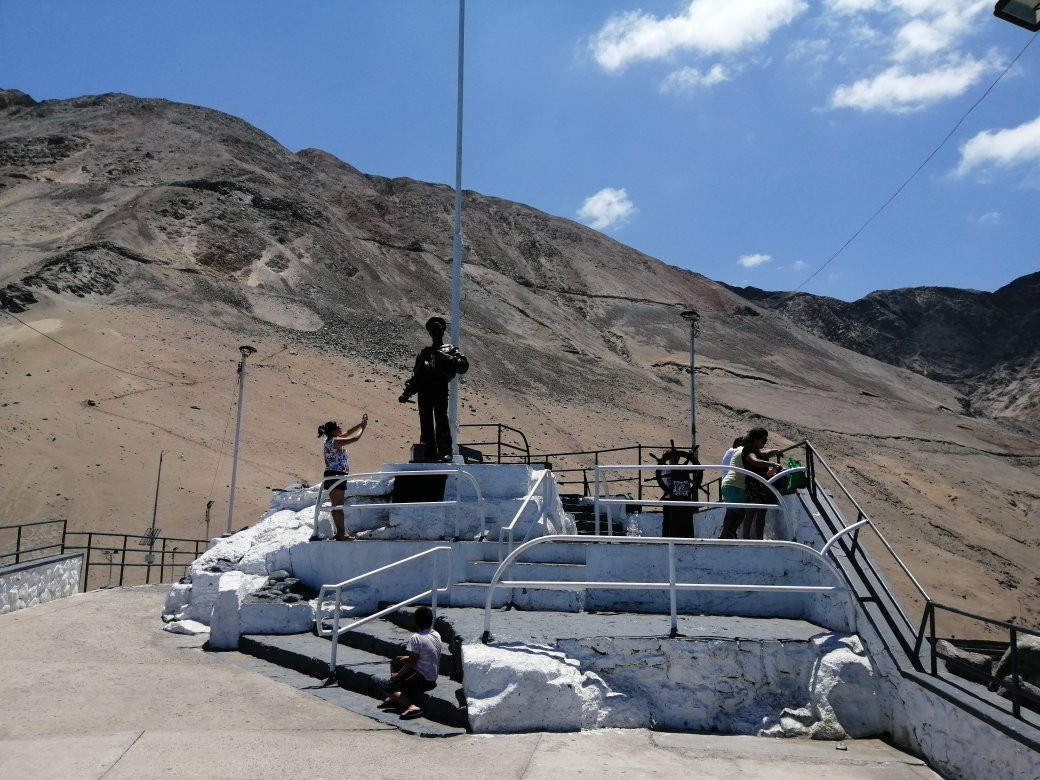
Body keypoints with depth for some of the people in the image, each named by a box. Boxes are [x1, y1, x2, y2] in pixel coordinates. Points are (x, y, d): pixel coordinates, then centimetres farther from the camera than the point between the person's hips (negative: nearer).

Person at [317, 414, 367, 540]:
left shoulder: (332, 440, 13)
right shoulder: (335, 441, -16)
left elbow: (348, 433, 24)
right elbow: (355, 438, -18)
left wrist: (361, 424, 20)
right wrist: (363, 427, -3)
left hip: (333, 476, 10)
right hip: (336, 476, -10)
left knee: (336, 505, 14)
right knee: (338, 505, -7)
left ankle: (340, 532, 21)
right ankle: (341, 534, -4)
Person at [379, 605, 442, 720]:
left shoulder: (416, 638, -21)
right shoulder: (436, 635, 2)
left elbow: (411, 663, -19)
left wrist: (397, 675, -5)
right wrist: (408, 657, 15)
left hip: (423, 679, -9)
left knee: (388, 688, -5)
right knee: (395, 663, 22)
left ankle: (412, 706, -21)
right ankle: (395, 698, 23)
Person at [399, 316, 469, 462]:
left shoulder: (450, 350, 17)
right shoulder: (424, 353, 28)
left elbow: (464, 366, 1)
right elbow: (415, 375, 25)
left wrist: (445, 357, -8)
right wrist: (406, 393, 16)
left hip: (440, 387, -4)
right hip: (423, 388, 4)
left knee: (441, 417, -16)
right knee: (425, 420, -1)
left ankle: (445, 453, -20)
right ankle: (429, 454, 1)